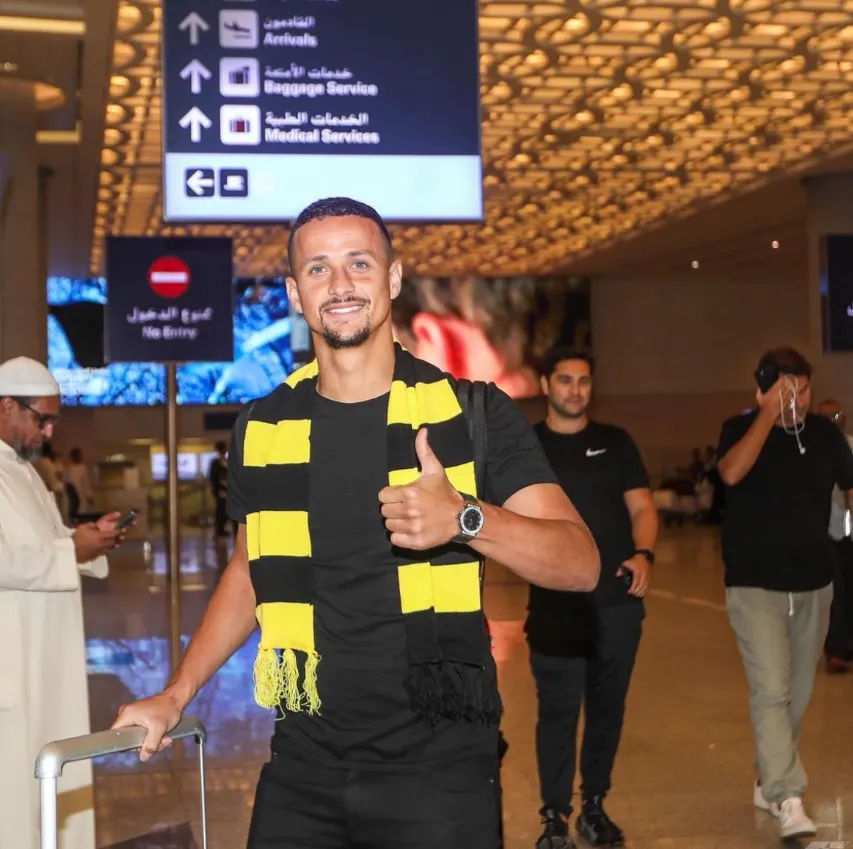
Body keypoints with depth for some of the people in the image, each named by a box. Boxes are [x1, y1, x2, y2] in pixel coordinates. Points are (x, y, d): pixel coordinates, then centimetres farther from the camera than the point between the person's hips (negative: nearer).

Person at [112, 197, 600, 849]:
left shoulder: (470, 413, -6)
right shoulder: (262, 429, 4)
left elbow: (580, 563, -10)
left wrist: (464, 518, -26)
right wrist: (176, 696, 14)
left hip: (436, 766, -3)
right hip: (303, 764, 3)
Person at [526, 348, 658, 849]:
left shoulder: (615, 442, 10)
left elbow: (641, 507, 7)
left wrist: (644, 554, -12)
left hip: (619, 600, 2)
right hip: (556, 603, -2)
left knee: (608, 706, 9)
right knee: (559, 710, -4)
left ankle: (595, 807, 22)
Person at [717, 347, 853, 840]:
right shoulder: (742, 428, -7)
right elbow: (731, 473, -26)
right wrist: (769, 415, -24)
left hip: (813, 584, 4)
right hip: (755, 585, -4)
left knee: (798, 694, 13)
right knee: (771, 693, -14)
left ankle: (769, 782, 29)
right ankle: (789, 800, -16)